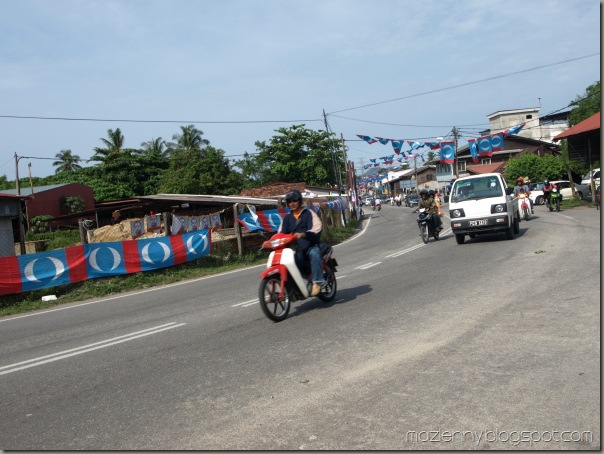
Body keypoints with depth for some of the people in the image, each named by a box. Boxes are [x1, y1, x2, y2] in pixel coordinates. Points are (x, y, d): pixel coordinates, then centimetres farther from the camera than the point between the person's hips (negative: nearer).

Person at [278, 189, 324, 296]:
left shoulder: (309, 213, 6)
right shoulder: (287, 218, 21)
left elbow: (317, 227, -11)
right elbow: (281, 232, 13)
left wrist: (304, 234, -30)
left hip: (310, 246, -4)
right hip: (295, 248, 4)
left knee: (314, 254, -36)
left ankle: (317, 282, -37)